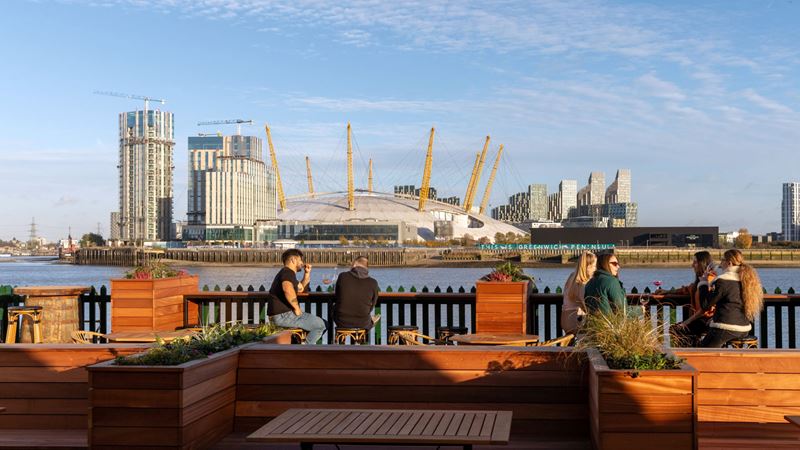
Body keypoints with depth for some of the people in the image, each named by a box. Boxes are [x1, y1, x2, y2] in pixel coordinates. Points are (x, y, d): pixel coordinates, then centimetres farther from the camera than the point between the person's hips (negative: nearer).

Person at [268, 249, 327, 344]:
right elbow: (287, 289, -34)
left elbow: (300, 288, 37)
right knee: (320, 325, -12)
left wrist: (307, 273, 24)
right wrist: (297, 308, -23)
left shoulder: (286, 272, 23)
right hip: (283, 315, -11)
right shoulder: (288, 272, -11)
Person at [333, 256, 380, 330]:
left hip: (341, 322, 0)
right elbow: (371, 306, 3)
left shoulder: (342, 276, -9)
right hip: (362, 324, 0)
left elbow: (335, 298, 5)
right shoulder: (373, 283, -10)